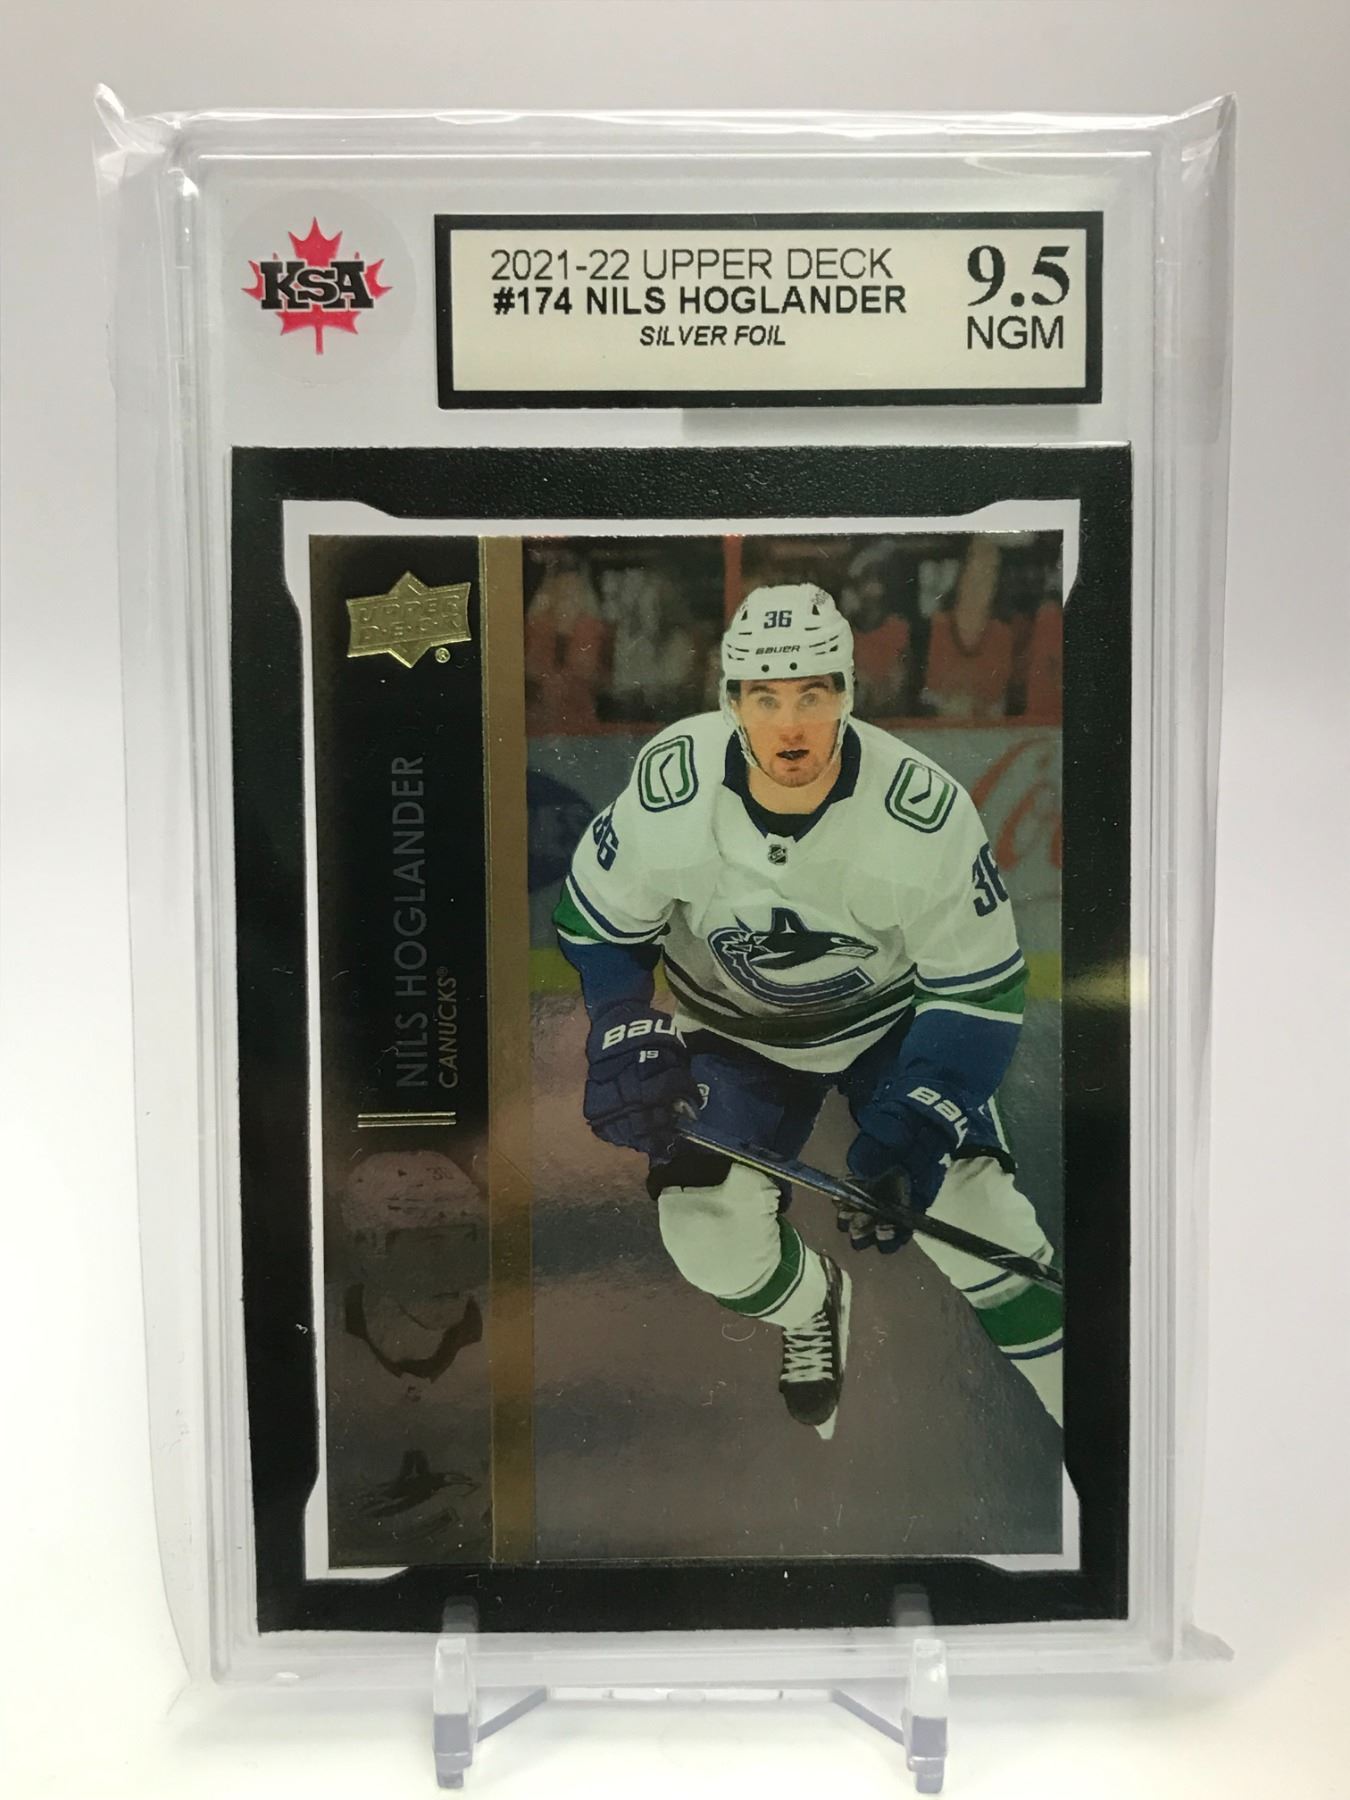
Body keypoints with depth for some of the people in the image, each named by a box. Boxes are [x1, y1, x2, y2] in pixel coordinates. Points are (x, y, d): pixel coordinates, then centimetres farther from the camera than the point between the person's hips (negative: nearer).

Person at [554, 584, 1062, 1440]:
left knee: (968, 1210, -14)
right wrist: (627, 1039, -20)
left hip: (896, 1015, -1)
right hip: (734, 1030, 2)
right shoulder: (670, 789, -26)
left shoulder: (927, 810, -30)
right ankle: (813, 1306, 24)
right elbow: (597, 920, -7)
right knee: (708, 1236, -13)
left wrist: (908, 1130, -30)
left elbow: (981, 993, -20)